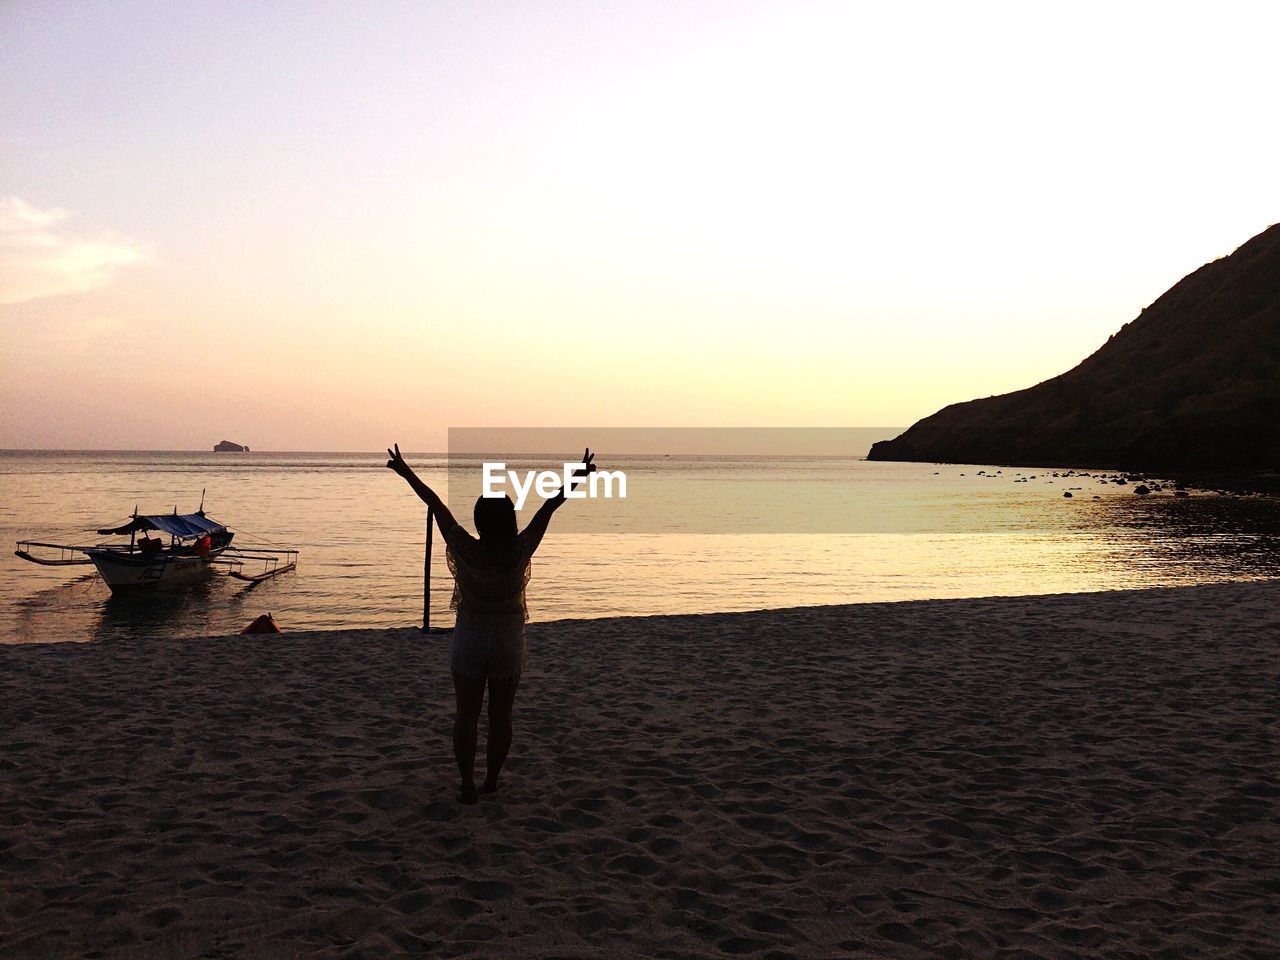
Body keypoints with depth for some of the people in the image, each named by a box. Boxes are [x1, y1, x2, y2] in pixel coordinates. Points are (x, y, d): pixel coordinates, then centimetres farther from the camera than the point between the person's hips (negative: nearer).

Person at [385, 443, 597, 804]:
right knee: (500, 717, 12)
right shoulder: (519, 552, -15)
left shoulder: (466, 551, -15)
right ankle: (491, 781, 21)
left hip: (468, 640, 0)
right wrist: (577, 478, -3)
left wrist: (406, 472, -2)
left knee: (466, 715, 8)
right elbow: (549, 506, -8)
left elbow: (436, 504, -8)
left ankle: (468, 785, 8)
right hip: (508, 642, 0)